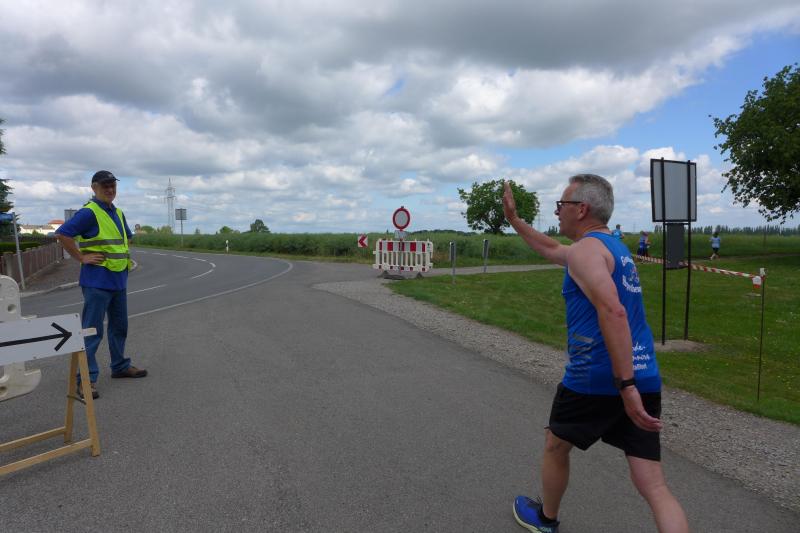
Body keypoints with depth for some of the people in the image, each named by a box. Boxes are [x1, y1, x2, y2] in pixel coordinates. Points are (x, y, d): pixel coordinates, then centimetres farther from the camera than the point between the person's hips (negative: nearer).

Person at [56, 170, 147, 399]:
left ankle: (120, 366, 30)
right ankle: (86, 379, 0)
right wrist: (81, 257, -16)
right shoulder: (89, 213, -12)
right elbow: (62, 234, -20)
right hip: (97, 281, -8)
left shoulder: (118, 213, 14)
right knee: (92, 330, -5)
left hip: (119, 280, 8)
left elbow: (126, 238, 30)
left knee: (119, 327, 17)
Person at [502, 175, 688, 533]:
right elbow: (550, 250, 34)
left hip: (595, 380, -7)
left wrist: (624, 384, -28)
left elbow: (612, 312, -26)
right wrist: (513, 219, 38)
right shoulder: (615, 246, 19)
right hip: (645, 379, 8)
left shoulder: (585, 249, -10)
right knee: (654, 486, 7)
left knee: (555, 447, 20)